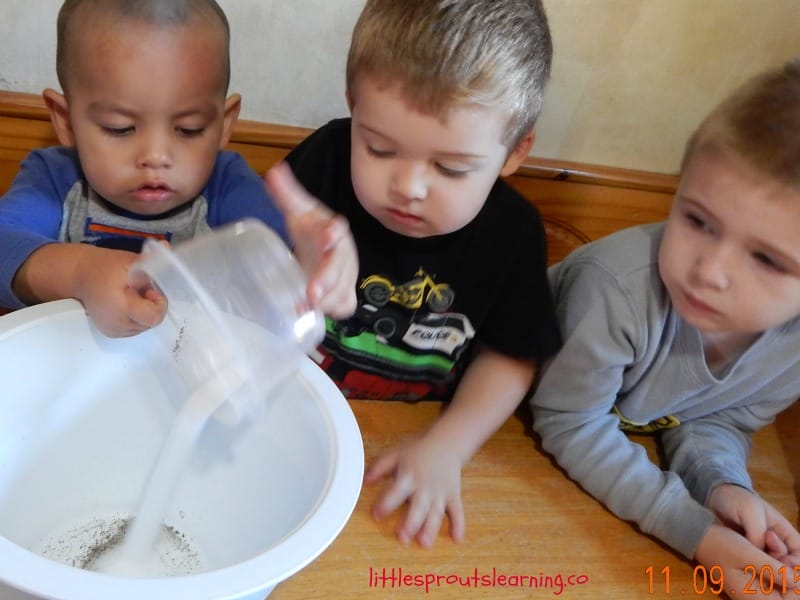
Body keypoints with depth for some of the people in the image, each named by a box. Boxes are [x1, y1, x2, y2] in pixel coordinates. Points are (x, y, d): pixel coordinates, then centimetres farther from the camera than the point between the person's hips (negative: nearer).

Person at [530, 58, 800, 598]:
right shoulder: (618, 286, -40)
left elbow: (719, 420, -5)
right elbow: (569, 424, -29)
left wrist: (721, 482, -26)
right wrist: (692, 528, -32)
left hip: (628, 435, 6)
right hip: (518, 426, -6)